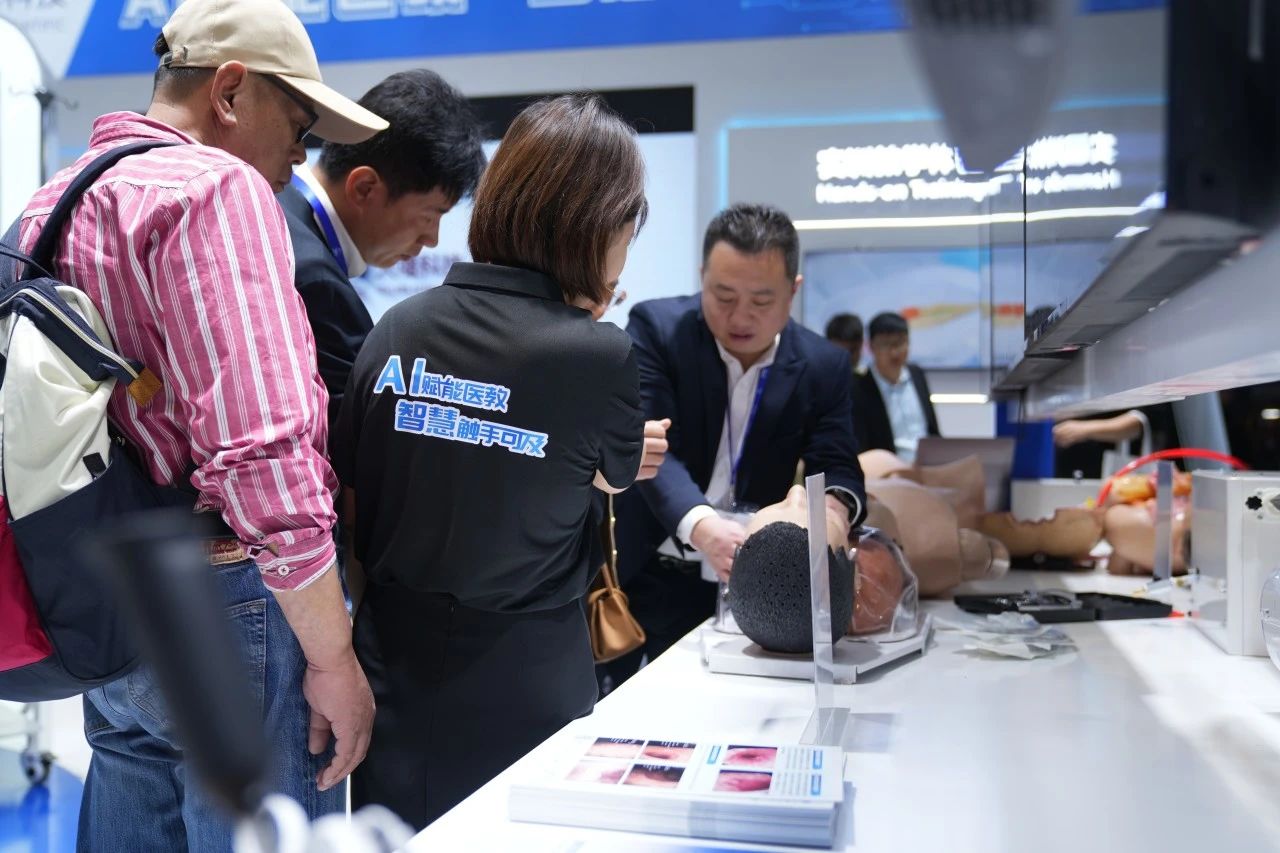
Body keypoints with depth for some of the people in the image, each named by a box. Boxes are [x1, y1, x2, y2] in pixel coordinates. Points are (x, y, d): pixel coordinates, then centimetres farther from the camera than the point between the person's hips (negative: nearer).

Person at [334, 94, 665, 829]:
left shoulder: (400, 327, -5)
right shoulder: (600, 355, -18)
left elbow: (353, 499, 2)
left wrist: (387, 596, 14)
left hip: (394, 666, 4)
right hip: (524, 684, -4)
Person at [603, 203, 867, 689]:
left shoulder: (824, 367, -3)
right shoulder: (656, 327, -11)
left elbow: (837, 467, -8)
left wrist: (835, 506, -34)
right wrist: (700, 526, -41)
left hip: (741, 585, 2)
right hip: (638, 572, -1)